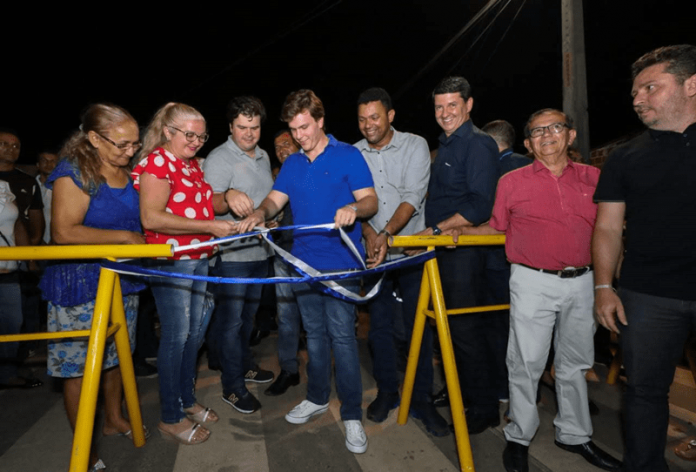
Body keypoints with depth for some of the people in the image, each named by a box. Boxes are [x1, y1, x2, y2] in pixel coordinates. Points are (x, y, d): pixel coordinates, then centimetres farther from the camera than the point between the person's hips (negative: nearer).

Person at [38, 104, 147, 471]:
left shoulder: (126, 173, 7)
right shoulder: (74, 173, -15)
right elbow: (64, 232, -24)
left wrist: (145, 243, 7)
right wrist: (125, 237, -20)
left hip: (122, 281, 7)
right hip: (81, 288, -7)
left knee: (116, 356, 20)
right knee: (80, 367, 4)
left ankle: (114, 419, 40)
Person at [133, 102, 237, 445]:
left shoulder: (192, 165, 15)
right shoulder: (156, 162, -11)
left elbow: (207, 202, 19)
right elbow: (151, 217, -22)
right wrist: (209, 226, -25)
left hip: (199, 259, 9)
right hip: (170, 261, -8)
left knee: (195, 331, 15)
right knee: (176, 336, 0)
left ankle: (187, 400, 32)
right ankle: (170, 418, 16)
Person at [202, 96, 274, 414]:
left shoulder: (263, 156, 12)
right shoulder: (218, 159, -11)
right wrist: (229, 194, -41)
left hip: (260, 249, 7)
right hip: (232, 253, -7)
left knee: (249, 314, 20)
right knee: (231, 319, 0)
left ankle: (244, 365, 39)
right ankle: (232, 387, 14)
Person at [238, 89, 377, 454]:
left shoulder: (348, 155, -2)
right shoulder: (292, 164, 14)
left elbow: (371, 200, -7)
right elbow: (275, 199, 7)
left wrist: (353, 209, -30)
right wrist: (260, 213, -16)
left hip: (340, 263, -5)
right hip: (304, 262, 5)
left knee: (341, 335, -5)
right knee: (314, 334, 16)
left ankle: (352, 415, 9)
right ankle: (317, 398, 33)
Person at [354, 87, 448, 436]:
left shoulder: (415, 145, -2)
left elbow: (413, 197, -13)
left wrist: (387, 232, -25)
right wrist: (369, 233, -19)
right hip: (373, 252, 3)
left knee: (419, 325, 2)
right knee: (380, 324, 9)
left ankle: (421, 399, 17)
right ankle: (386, 391, 27)